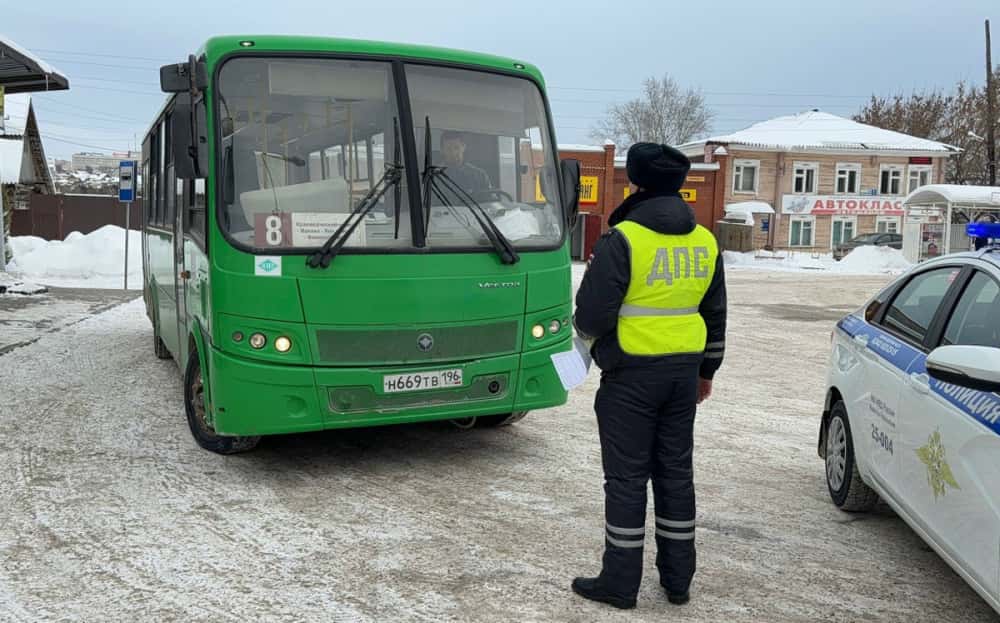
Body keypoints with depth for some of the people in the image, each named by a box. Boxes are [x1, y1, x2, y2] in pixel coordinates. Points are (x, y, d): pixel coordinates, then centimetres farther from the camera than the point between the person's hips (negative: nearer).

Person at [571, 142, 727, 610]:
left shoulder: (622, 240, -15)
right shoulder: (705, 242, 7)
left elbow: (591, 315, -17)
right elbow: (715, 316, 14)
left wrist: (589, 333, 7)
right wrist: (706, 371, 24)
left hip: (631, 374, -6)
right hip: (684, 371, 6)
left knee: (627, 476, 3)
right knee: (675, 471, 14)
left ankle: (620, 581, 12)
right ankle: (677, 578, 24)